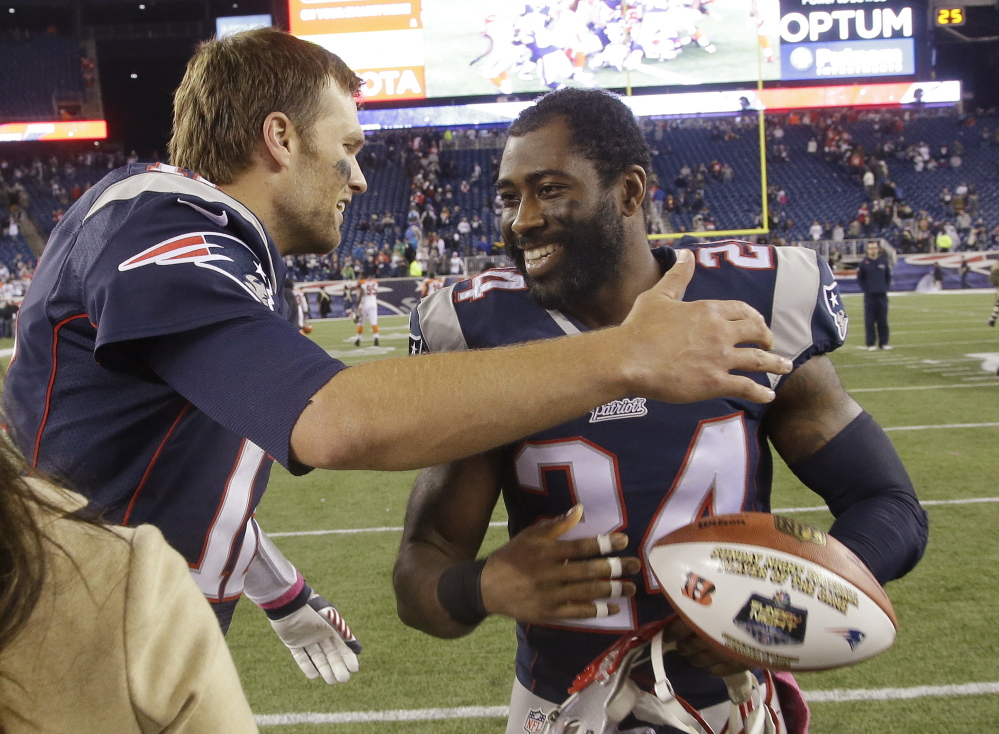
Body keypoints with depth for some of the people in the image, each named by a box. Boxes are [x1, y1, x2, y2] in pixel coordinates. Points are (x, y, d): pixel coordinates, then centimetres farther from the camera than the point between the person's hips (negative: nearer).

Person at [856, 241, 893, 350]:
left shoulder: (883, 262, 8)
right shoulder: (864, 263, 0)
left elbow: (888, 277, 17)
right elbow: (860, 279, 5)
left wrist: (886, 288, 4)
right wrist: (866, 289, -6)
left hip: (882, 296, 2)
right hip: (869, 296, -2)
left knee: (883, 320, 5)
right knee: (869, 321, -2)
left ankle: (884, 342, 11)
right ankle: (870, 343, 2)